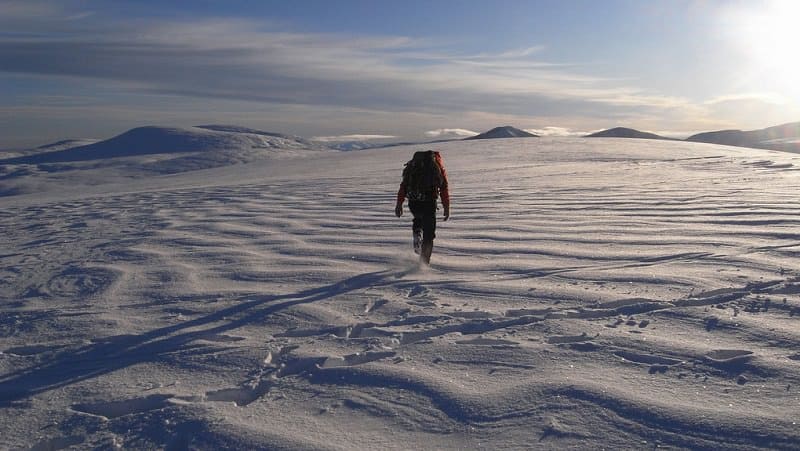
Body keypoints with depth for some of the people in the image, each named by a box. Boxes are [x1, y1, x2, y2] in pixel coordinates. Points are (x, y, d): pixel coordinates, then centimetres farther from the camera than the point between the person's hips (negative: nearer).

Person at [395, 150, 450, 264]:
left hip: (413, 203, 3)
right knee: (428, 233, 8)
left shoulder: (412, 164, 17)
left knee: (418, 219, 34)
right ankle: (424, 261, 4)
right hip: (429, 203, -3)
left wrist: (399, 203, 10)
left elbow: (403, 186, 11)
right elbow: (444, 190, 5)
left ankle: (417, 236, 8)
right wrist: (446, 208, 7)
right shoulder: (439, 167, 11)